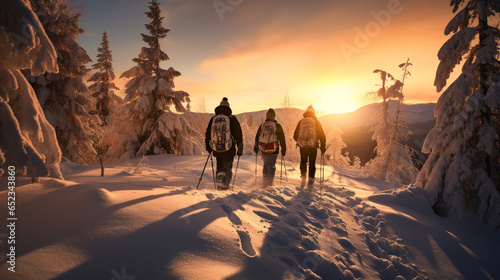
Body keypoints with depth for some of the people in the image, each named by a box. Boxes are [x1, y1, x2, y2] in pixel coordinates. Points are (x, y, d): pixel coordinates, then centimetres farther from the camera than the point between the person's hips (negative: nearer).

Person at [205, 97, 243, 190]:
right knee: (228, 168, 10)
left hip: (216, 150, 3)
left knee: (220, 168, 19)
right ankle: (223, 185, -4)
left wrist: (208, 147, 24)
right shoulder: (232, 118, -3)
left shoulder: (213, 119, 6)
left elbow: (207, 134, 12)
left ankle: (219, 182, 13)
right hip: (229, 150, -3)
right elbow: (238, 134, -4)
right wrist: (240, 149, 2)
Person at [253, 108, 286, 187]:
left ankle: (265, 182, 19)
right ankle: (269, 183, 2)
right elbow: (282, 139, -2)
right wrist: (283, 149, 6)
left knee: (266, 165, 18)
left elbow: (257, 137, 12)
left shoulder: (262, 126, 4)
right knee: (272, 166, 6)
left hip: (263, 150, 3)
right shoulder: (277, 126, -4)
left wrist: (256, 147, 24)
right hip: (273, 151, -3)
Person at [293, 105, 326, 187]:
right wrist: (323, 148, 6)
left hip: (302, 146, 1)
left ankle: (303, 173, -2)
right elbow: (322, 136, -1)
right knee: (312, 163, 12)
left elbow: (295, 136, 12)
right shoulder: (316, 122, 2)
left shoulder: (301, 122, 6)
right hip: (313, 147, -1)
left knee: (303, 161, 21)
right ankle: (311, 181, 10)